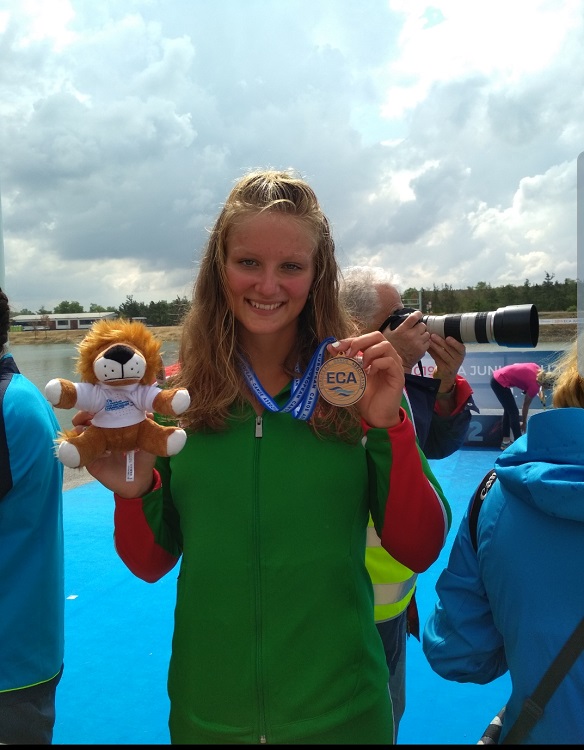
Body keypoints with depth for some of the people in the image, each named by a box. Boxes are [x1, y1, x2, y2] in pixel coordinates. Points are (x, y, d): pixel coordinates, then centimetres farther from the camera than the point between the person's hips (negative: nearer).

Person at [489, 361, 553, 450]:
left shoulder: (537, 369, 3)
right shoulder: (534, 385, -14)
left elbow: (516, 365, 11)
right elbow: (526, 404, -2)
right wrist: (524, 422, 12)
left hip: (497, 377, 9)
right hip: (500, 382, -9)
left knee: (509, 409, 17)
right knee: (514, 412, -2)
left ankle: (505, 442, 23)